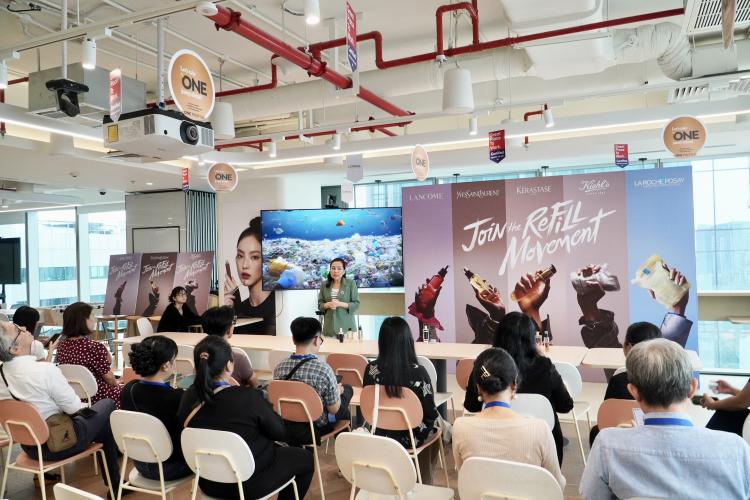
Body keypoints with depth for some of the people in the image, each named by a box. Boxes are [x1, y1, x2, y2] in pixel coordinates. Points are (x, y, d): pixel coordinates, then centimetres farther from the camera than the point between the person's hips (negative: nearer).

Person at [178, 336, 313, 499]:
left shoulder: (189, 397, -11)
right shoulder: (248, 396, -27)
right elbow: (279, 432, -13)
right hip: (248, 483, -6)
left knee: (276, 449, 31)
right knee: (305, 457, 18)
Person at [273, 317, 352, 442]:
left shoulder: (279, 368, -13)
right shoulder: (323, 369, -28)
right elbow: (334, 409, -17)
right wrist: (338, 391, 6)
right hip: (316, 428, -5)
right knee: (347, 389, 19)